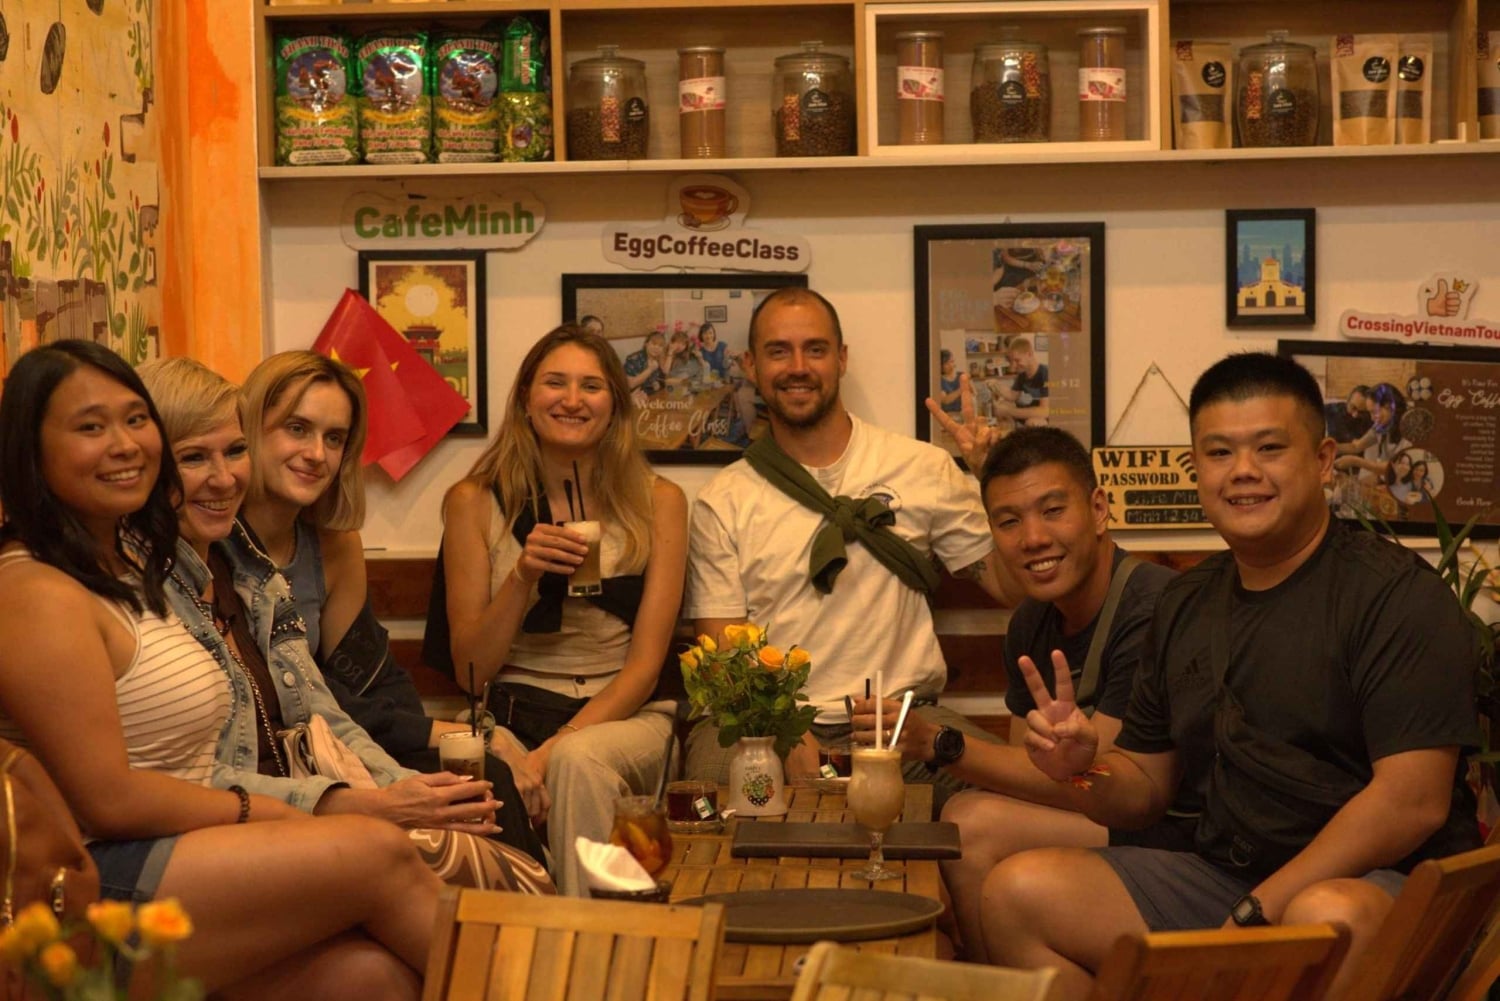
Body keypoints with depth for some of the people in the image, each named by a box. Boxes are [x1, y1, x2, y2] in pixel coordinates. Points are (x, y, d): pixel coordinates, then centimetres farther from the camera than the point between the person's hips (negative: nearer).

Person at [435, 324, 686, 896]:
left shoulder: (658, 503, 4)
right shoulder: (474, 502, 4)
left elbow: (645, 663, -2)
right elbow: (471, 669, 3)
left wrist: (556, 748, -17)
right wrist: (523, 577, -15)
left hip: (627, 714, 0)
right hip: (514, 712, 0)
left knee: (579, 760, -35)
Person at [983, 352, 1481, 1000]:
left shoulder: (1394, 593, -7)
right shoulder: (1186, 606, 15)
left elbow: (1412, 801, -16)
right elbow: (1146, 788, 20)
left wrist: (1254, 914, -18)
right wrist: (1085, 770, -5)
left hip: (1384, 885, -6)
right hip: (1219, 874, 6)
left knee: (1329, 918, -41)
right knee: (1017, 890, -12)